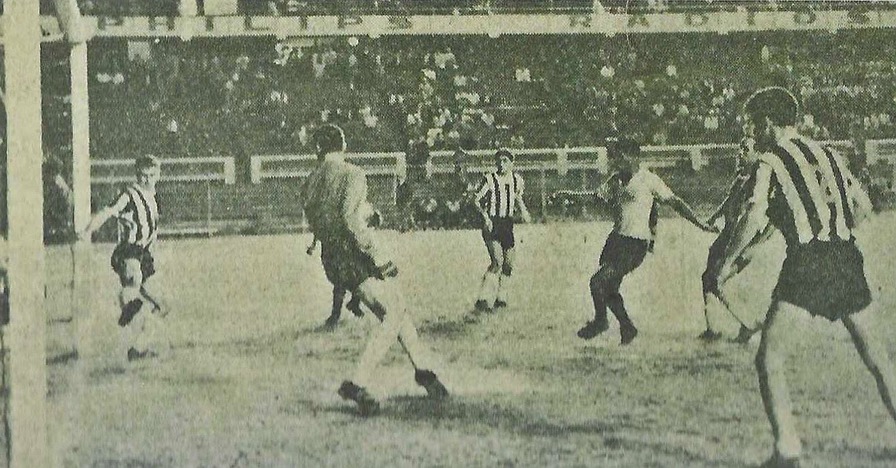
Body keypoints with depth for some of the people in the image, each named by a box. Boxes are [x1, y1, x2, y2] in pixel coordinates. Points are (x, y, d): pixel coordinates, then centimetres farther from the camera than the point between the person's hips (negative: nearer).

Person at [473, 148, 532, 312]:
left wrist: (523, 211, 8)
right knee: (497, 261, -20)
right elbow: (477, 200, -3)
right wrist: (485, 217, -18)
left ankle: (501, 297, 21)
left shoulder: (517, 180, 7)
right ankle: (483, 299, -19)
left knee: (508, 264, 6)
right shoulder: (489, 180, -8)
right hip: (491, 224, -6)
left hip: (507, 224, 6)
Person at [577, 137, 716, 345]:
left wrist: (700, 224, -9)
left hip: (636, 243, -7)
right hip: (617, 237, 7)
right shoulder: (616, 180, 10)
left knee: (598, 281, -14)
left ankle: (600, 320, 7)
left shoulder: (648, 180, -10)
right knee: (609, 288, 8)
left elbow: (675, 203, -7)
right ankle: (627, 327, 26)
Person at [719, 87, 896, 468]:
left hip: (807, 261, -6)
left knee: (769, 357, -4)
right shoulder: (829, 155, 19)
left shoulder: (770, 162, 2)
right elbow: (864, 205, 24)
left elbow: (754, 216, -12)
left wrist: (728, 261, -3)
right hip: (847, 258, 6)